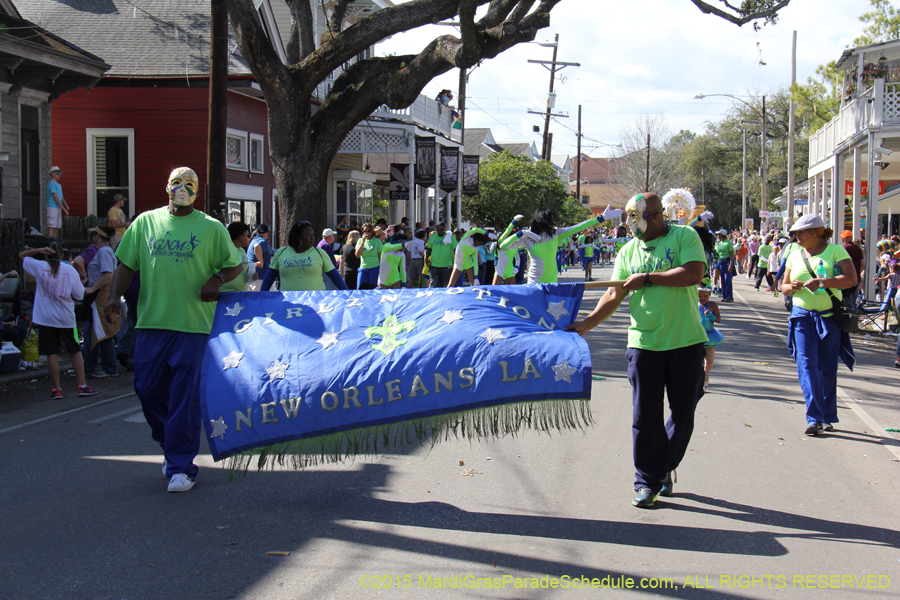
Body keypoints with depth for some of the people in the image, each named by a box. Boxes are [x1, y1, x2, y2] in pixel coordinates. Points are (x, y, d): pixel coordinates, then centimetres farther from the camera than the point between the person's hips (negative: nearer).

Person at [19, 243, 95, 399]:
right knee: (75, 351, 10)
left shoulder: (39, 267, -1)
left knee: (52, 353, 2)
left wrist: (39, 250, 1)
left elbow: (22, 255, 15)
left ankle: (56, 389, 2)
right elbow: (78, 295, -2)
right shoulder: (70, 270, -2)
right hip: (66, 318, 0)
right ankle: (82, 386, 9)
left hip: (46, 317, 0)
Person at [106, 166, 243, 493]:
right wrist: (115, 296, -4)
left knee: (185, 396, -4)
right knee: (148, 389, 6)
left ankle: (181, 466, 2)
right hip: (151, 321, 3)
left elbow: (235, 265, 12)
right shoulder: (145, 222, 11)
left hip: (193, 323, -3)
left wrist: (217, 278, -10)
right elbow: (126, 264, 11)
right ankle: (171, 448, 29)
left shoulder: (211, 228, 6)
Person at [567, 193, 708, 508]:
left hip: (686, 342, -2)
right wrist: (587, 323, -9)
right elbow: (614, 296, 5)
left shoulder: (685, 236, -2)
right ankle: (647, 481, 11)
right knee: (646, 415, 1)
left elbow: (694, 273, -18)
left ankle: (665, 468, 30)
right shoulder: (628, 251, 9)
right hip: (645, 343, 2)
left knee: (683, 411, 9)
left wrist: (647, 277, -14)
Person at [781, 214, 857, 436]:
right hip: (803, 317, 2)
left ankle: (828, 417, 15)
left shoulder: (835, 251, -1)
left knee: (828, 369, 3)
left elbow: (851, 279, -13)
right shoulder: (795, 255, 12)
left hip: (829, 316, -2)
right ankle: (814, 418, -12)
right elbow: (784, 286, 17)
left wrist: (822, 281, -23)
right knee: (807, 365, -10)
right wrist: (790, 287, -7)